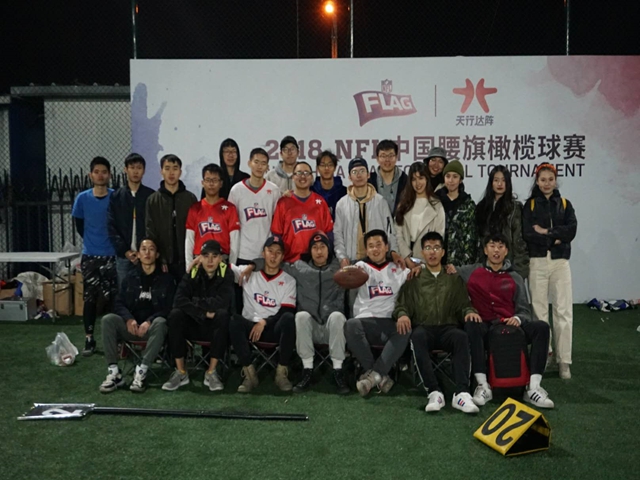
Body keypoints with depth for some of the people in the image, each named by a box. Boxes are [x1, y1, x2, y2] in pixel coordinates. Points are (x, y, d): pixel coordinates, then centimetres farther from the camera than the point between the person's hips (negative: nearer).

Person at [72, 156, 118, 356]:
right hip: (90, 256, 2)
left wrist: (111, 243, 0)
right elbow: (80, 227, 10)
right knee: (90, 298, 6)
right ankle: (89, 339, 13)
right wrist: (93, 242, 11)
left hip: (112, 255, -1)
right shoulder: (82, 198, 1)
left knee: (114, 298, -2)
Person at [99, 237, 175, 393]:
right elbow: (119, 303, 6)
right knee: (108, 319, -24)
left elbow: (168, 308, -6)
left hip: (152, 327, -3)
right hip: (131, 327, 3)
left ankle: (141, 372, -37)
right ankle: (114, 372, -26)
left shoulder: (165, 279, 3)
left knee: (160, 322, -36)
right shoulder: (130, 277, 12)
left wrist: (149, 321, -22)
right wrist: (129, 319, -15)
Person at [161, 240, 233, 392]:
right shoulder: (192, 273, -4)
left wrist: (195, 302, -16)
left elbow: (221, 303, -23)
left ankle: (211, 372, -23)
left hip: (215, 326, -1)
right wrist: (203, 313, -24)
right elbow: (179, 301, -17)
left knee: (223, 315, -33)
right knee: (175, 315, -26)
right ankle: (181, 372, -18)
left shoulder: (226, 273, -8)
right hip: (193, 324, 2)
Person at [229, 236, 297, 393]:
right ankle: (249, 373, -26)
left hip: (275, 328, 0)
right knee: (234, 320, -31)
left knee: (288, 319, -33)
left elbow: (287, 311, -3)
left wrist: (264, 322, -15)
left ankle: (282, 372, -23)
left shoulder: (289, 281, 6)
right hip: (251, 327, 1)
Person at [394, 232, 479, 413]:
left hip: (448, 328, 1)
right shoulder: (414, 278, 21)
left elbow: (463, 305, 17)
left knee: (461, 336, -36)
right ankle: (434, 392, -42)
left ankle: (461, 393, -44)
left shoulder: (455, 279, 25)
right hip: (423, 328, -1)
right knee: (418, 336, -38)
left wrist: (469, 312, -7)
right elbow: (402, 304, 13)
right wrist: (402, 314, -11)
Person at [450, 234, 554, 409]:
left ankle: (533, 387, -27)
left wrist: (517, 318, -11)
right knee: (471, 325, -37)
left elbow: (525, 310, 12)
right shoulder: (470, 272, 11)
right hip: (484, 326, -2)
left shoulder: (515, 278, 16)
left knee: (542, 327, -24)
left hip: (510, 326, 2)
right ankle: (483, 386, -35)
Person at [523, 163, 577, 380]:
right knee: (539, 311, 0)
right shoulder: (530, 205, 6)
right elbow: (527, 233, -8)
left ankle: (564, 361, -1)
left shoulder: (565, 204, 12)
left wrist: (546, 231, -9)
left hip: (560, 262, 1)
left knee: (564, 311, -4)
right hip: (537, 262, -1)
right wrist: (555, 238, -9)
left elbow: (571, 231, -4)